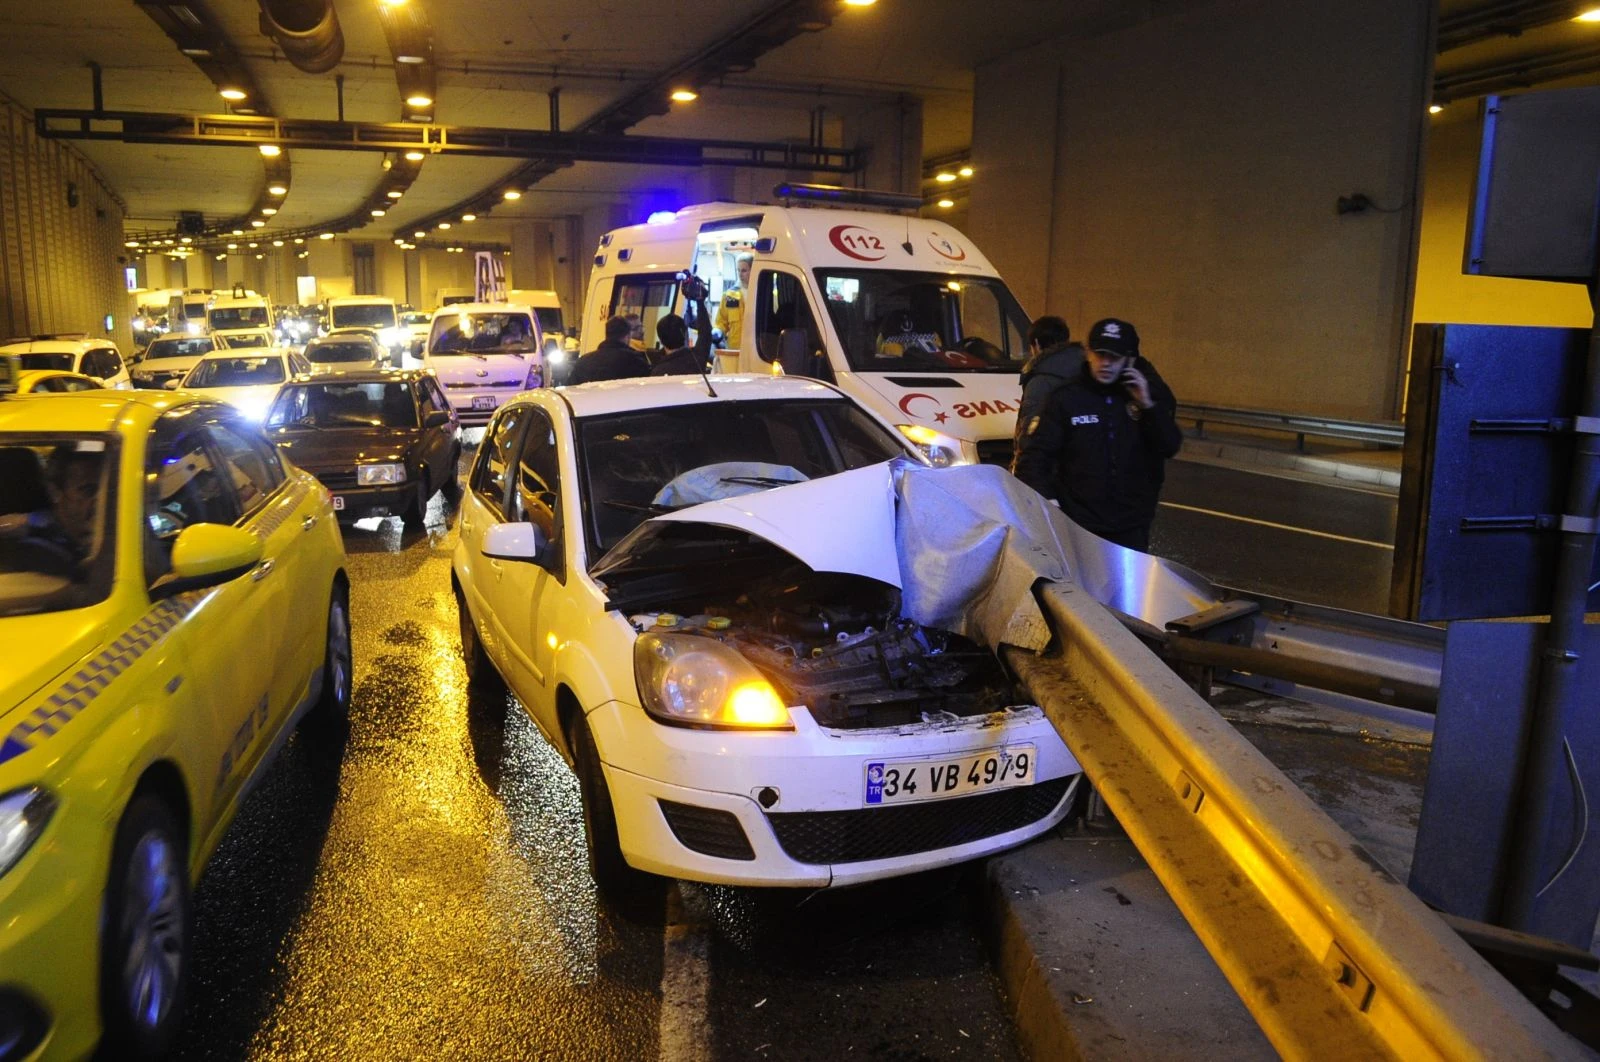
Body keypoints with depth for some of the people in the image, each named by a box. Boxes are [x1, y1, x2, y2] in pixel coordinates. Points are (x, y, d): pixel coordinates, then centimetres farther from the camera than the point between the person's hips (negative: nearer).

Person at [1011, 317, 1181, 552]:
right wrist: (1044, 497, -21)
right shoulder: (1065, 397, -6)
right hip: (1077, 523, -2)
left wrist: (1149, 406, -13)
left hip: (1131, 524, 3)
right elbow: (1036, 453, -7)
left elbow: (1170, 447, -1)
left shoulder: (1149, 394, 3)